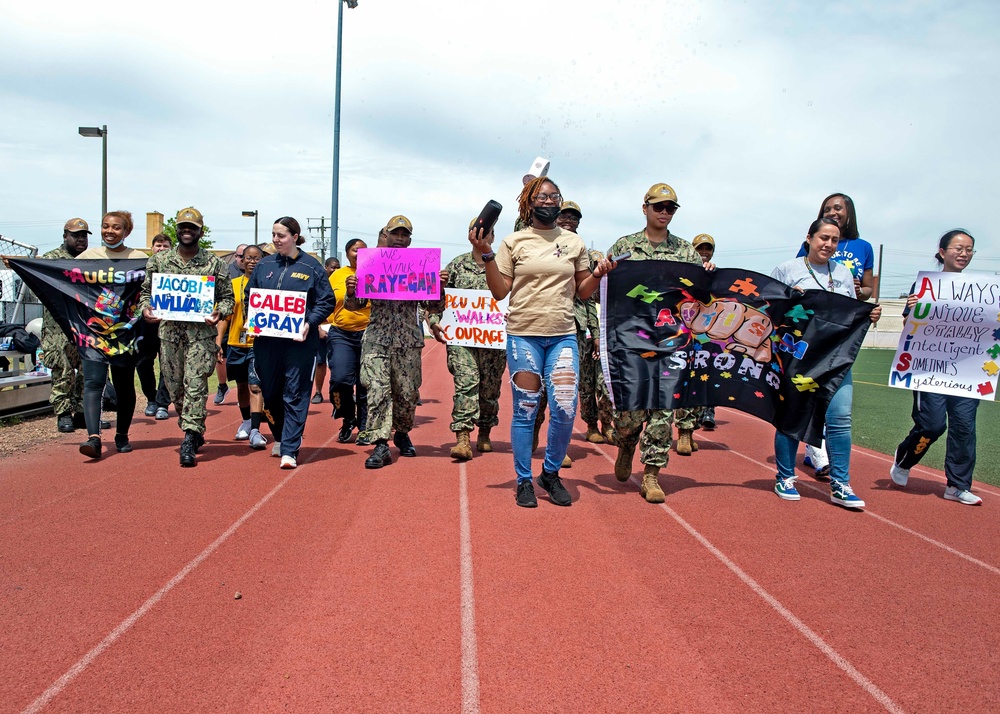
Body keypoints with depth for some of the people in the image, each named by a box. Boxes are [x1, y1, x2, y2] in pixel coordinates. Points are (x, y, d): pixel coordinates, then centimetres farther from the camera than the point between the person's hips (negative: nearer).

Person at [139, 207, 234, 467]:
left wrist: (219, 312, -14)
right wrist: (145, 309, -6)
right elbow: (146, 290, 14)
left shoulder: (215, 263, 3)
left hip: (201, 332, -3)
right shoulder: (159, 260, 9)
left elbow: (227, 296, 6)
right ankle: (195, 432, 27)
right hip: (169, 330, 3)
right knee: (175, 386, 9)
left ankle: (189, 441, -11)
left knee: (195, 385, -11)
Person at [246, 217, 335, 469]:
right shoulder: (264, 265, 11)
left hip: (299, 341, -4)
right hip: (266, 339, 4)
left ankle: (289, 450, -1)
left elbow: (327, 301, -2)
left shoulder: (311, 266, -1)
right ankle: (280, 437, 34)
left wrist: (310, 323, -16)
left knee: (295, 396, -3)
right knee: (270, 393, 12)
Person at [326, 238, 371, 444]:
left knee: (365, 385, 3)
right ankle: (347, 421, 14)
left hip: (368, 334, -1)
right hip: (341, 335, 1)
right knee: (340, 379, -12)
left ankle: (364, 429, 17)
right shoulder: (336, 276, 10)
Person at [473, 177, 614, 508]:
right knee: (525, 411, 2)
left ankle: (551, 474, 17)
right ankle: (524, 481, 16)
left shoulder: (574, 242, 10)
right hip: (524, 335, -2)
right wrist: (486, 255, -8)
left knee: (565, 409, -6)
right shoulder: (514, 242, 4)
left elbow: (582, 292, 14)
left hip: (563, 336, 2)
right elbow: (500, 291, 1)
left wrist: (598, 275, -5)